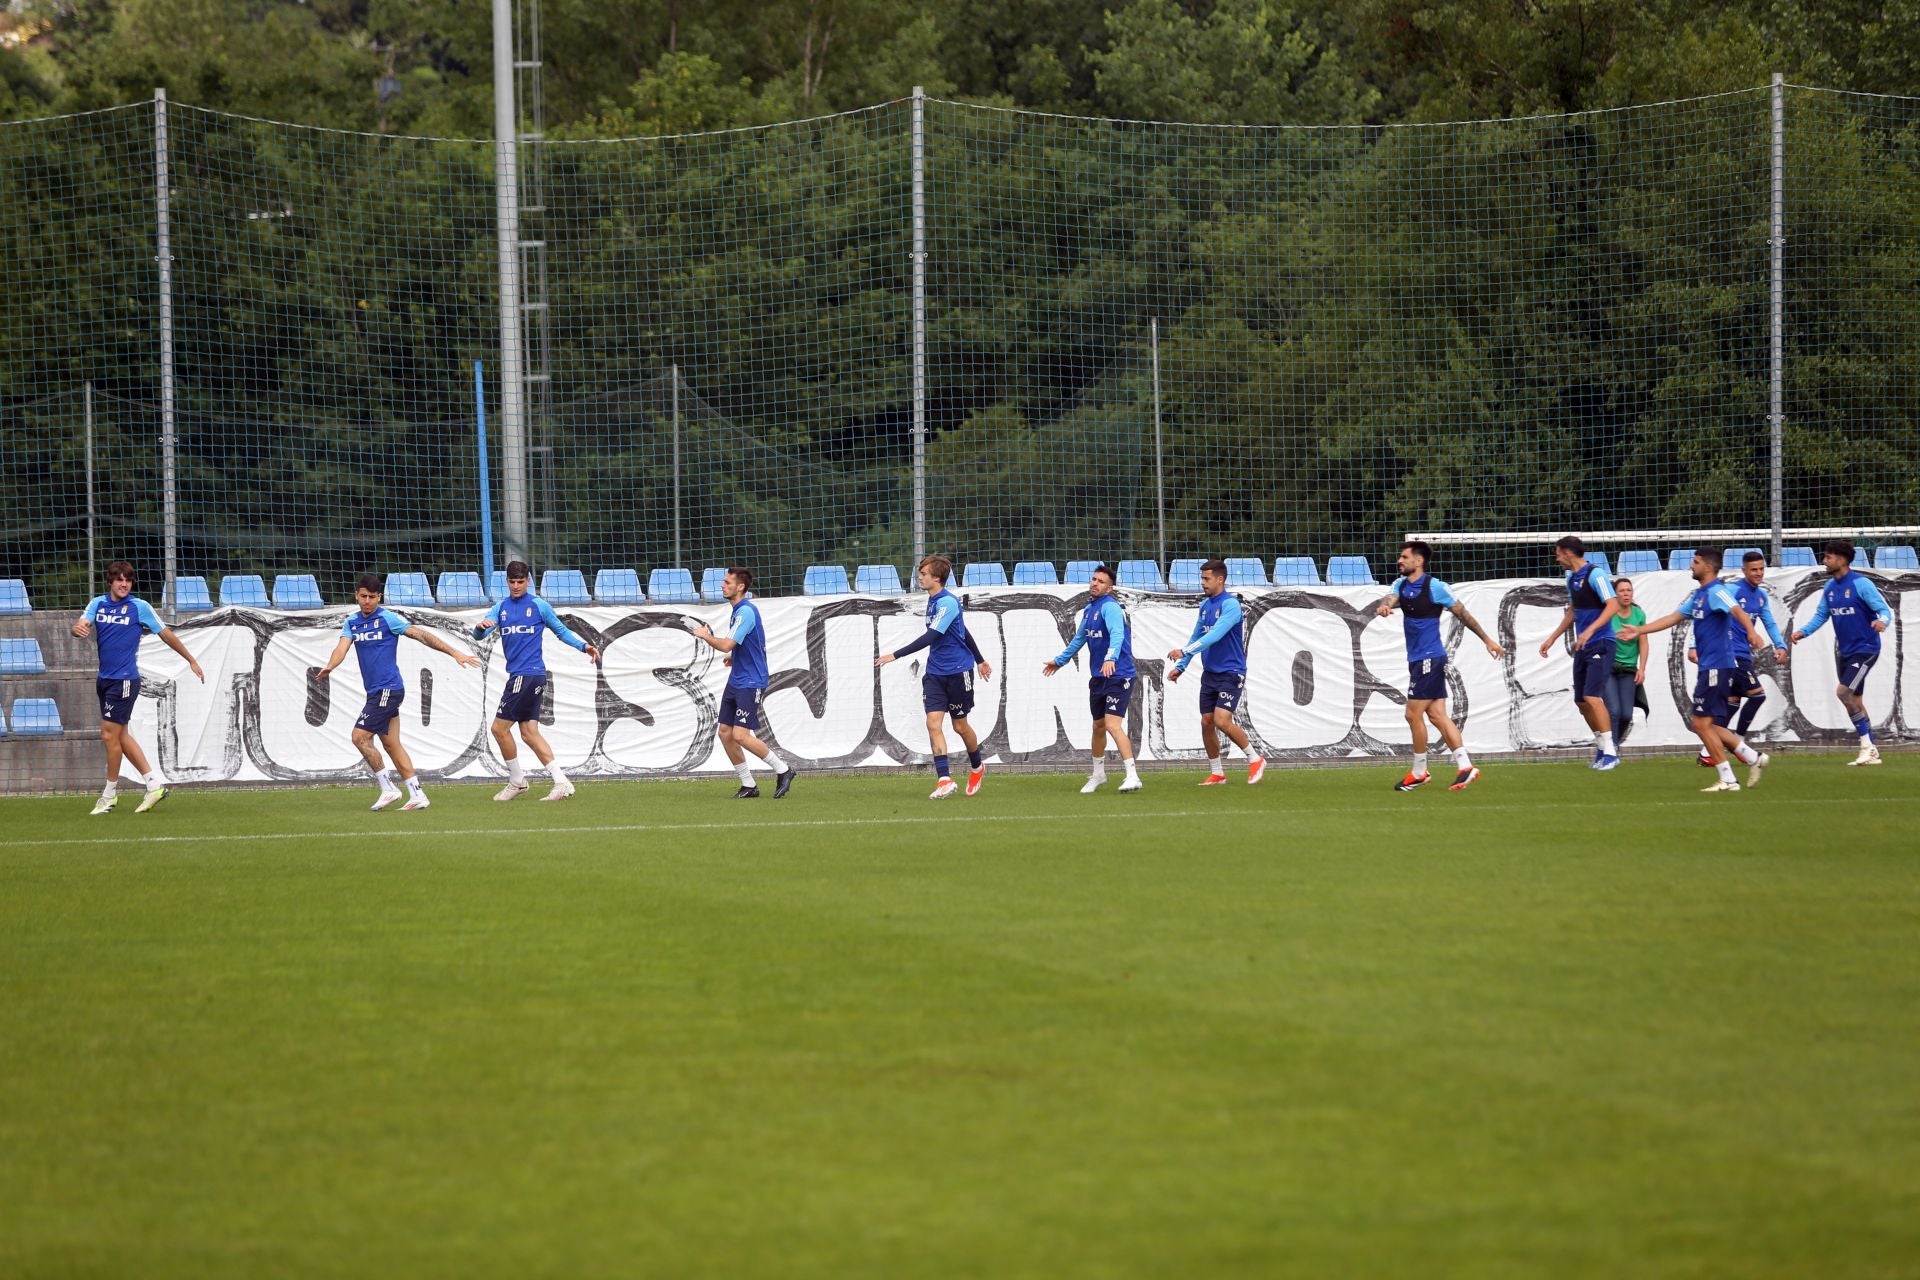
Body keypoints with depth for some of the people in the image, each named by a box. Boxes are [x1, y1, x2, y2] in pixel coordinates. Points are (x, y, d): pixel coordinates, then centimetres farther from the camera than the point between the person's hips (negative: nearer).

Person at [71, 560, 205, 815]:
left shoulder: (139, 607, -7)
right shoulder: (98, 604, 6)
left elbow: (166, 635, 0)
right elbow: (81, 626, -8)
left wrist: (191, 661, 3)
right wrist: (78, 629, -34)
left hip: (125, 679, -6)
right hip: (105, 678, 6)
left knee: (110, 734, -5)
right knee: (120, 736, 10)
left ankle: (110, 794, 8)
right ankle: (154, 784, 18)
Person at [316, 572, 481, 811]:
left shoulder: (387, 618, -7)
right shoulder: (351, 622, 12)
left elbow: (421, 635, -8)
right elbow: (342, 647, -3)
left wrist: (454, 653, -12)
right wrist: (330, 666, -26)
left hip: (388, 690, -8)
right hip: (376, 692, 8)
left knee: (360, 736, -12)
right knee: (391, 744, 8)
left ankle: (388, 788, -4)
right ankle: (416, 795, 9)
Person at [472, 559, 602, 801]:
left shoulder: (538, 605, 0)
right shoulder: (500, 608, 14)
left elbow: (561, 630, 8)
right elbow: (479, 635, 5)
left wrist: (584, 646, -6)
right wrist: (481, 627, -19)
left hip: (529, 674, -7)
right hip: (517, 675, 7)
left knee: (500, 727, -6)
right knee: (529, 732, 4)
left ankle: (516, 781, 7)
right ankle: (561, 782, 3)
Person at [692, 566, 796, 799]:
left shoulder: (746, 611, -17)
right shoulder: (737, 611, 14)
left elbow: (726, 645, -23)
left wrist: (705, 635, -7)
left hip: (750, 683, -10)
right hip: (736, 681, 10)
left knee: (741, 735, -15)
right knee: (725, 733, 4)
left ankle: (782, 769, 1)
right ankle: (748, 785, 11)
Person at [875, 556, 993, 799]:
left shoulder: (948, 603, -18)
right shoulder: (932, 601, 10)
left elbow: (930, 637, -27)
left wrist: (895, 655, -30)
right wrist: (979, 660, 32)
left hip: (958, 671, -7)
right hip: (935, 673, 7)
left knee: (960, 725, 8)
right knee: (933, 722, -9)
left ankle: (977, 768, 33)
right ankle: (944, 779, -13)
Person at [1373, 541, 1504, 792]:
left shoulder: (1435, 587, -10)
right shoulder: (1401, 584, 12)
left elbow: (1463, 614, -3)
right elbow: (1391, 598, -8)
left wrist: (1487, 640, 2)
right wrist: (1385, 606, -34)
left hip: (1430, 658, -8)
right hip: (1417, 659, 8)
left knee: (1413, 714, -7)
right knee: (1437, 714, 3)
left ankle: (1419, 773, 4)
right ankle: (1465, 766, 0)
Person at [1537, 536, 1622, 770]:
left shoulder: (1595, 575, -14)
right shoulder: (1571, 578, 14)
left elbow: (1613, 605, -23)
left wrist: (1590, 630, -33)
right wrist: (1552, 638, 29)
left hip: (1600, 644, -9)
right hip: (1582, 646, 9)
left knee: (1592, 697, -18)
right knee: (1581, 701, 9)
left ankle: (1610, 752, -15)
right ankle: (1602, 748, 24)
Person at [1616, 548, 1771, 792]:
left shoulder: (1717, 592, -13)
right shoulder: (1699, 595, 17)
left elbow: (1737, 611, -31)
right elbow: (1674, 617, 26)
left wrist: (1751, 631, -51)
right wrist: (1639, 631, 29)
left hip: (1716, 667, -10)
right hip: (1709, 667, 10)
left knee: (1702, 723, -7)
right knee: (1706, 725, 11)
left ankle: (1727, 780, -3)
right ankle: (1754, 758, 13)